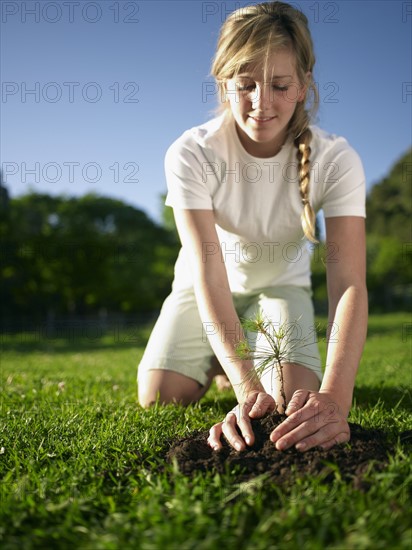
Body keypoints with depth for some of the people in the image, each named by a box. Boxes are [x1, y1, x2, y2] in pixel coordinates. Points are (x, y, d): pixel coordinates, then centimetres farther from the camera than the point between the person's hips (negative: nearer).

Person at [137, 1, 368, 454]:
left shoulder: (335, 161, -25)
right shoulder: (191, 155, -26)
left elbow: (348, 281, -34)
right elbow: (209, 272, -34)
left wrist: (335, 395, -51)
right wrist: (247, 389, -46)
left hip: (280, 285, 1)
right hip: (206, 287, 0)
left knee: (299, 397, -21)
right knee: (159, 395, -16)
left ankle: (233, 358, 15)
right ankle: (217, 363, 19)